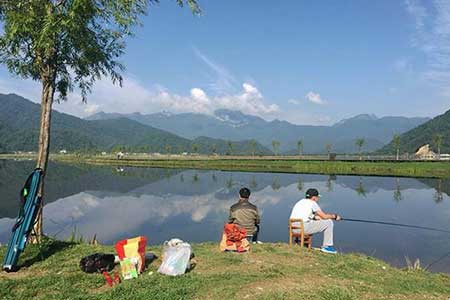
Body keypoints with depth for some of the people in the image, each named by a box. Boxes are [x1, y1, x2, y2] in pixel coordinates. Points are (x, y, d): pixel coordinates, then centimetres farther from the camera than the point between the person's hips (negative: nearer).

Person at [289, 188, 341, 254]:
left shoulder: (301, 202, 21)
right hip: (302, 228, -8)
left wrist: (315, 217, 23)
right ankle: (327, 246, 9)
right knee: (328, 222, 2)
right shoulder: (312, 203, -1)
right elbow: (324, 216, 1)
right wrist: (334, 216, 18)